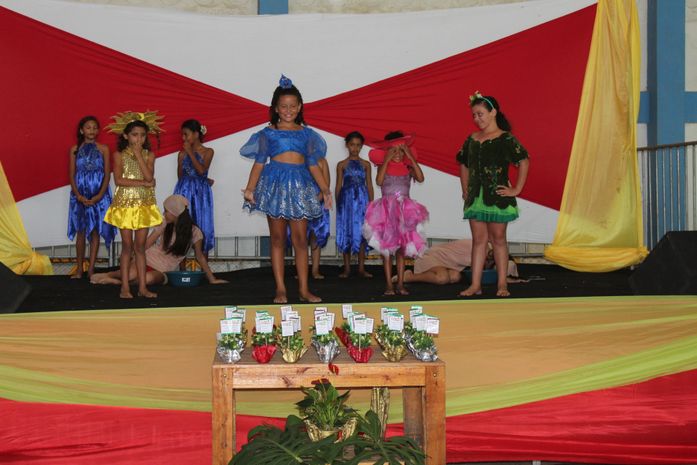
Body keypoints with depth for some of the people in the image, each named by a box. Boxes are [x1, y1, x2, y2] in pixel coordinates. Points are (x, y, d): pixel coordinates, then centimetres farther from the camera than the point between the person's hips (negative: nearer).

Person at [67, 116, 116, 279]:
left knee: (95, 231, 2)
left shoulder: (103, 149, 1)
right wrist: (78, 195, -10)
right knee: (81, 231, 4)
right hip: (80, 195, 1)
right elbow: (72, 175, 3)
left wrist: (99, 196, -12)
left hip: (99, 195, -1)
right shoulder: (75, 149, 4)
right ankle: (80, 269, 11)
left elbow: (107, 174, -2)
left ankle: (91, 269, 8)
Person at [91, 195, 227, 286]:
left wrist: (212, 279, -5)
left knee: (149, 278, -37)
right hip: (149, 259, 1)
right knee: (131, 274, -33)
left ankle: (118, 280, -14)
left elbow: (200, 256, -2)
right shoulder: (164, 225, -1)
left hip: (163, 271, -1)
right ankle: (108, 275, -5)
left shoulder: (194, 232, -8)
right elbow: (146, 244, -1)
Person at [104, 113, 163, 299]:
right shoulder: (119, 155, -2)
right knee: (127, 246, 1)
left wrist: (138, 154, -13)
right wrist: (143, 183, -16)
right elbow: (118, 180, -14)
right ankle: (125, 287, 8)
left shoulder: (149, 155, 3)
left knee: (140, 247, 6)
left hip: (144, 205, 2)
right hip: (125, 204, -2)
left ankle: (142, 287, 10)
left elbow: (149, 176, -13)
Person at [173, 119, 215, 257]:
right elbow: (181, 176, 8)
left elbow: (201, 170, -14)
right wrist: (202, 180, 0)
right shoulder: (182, 153, 6)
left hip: (201, 194, -1)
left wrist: (190, 152, -10)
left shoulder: (208, 152, 1)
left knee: (202, 228, 2)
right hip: (184, 193, 1)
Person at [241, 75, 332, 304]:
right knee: (277, 238, 3)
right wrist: (250, 188, -8)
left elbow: (313, 164, 12)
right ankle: (280, 289, 9)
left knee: (300, 239, 2)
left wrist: (325, 189, 4)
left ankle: (304, 289, 7)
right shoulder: (268, 133, 5)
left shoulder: (306, 133, 11)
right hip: (275, 184, -2)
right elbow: (259, 162, 2)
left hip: (300, 186, 2)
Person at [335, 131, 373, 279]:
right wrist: (338, 204, 2)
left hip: (362, 200, 1)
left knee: (361, 233, 0)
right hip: (346, 200, -1)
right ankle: (347, 268, 8)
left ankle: (361, 268, 6)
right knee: (346, 233, 1)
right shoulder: (342, 165, 5)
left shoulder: (366, 164, 8)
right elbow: (338, 186, 6)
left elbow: (369, 185, 9)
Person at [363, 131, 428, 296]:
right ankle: (389, 285, 1)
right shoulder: (384, 166, 0)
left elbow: (420, 178, -15)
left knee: (402, 248, 4)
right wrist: (387, 160, -17)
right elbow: (379, 181, -20)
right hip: (387, 210, -2)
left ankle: (400, 284, 8)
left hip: (404, 210, 2)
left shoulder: (408, 168, 4)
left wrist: (411, 157, -13)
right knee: (387, 248, -2)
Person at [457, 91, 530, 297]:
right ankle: (475, 284, 7)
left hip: (498, 197, -5)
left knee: (498, 238, 3)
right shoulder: (471, 139, 11)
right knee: (478, 239, 5)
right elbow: (464, 166, 21)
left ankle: (502, 284, 12)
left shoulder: (506, 139, -6)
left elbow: (524, 162, -11)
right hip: (475, 197, 5)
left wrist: (516, 190, -13)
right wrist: (465, 189, 12)